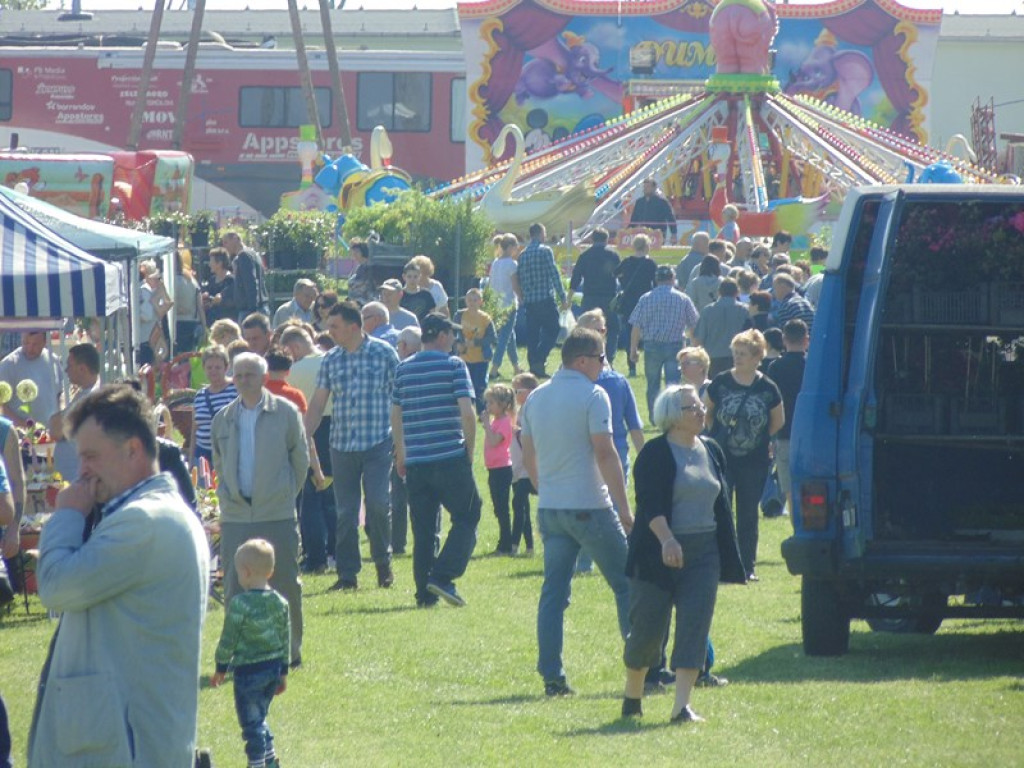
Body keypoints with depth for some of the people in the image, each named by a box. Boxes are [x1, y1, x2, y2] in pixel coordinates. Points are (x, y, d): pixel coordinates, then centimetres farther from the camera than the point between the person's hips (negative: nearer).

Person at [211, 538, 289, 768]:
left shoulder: (240, 604, -17)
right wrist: (283, 671, 17)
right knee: (260, 718, 22)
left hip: (248, 671, -7)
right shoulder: (280, 602, 2)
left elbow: (228, 640, -12)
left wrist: (220, 669, 1)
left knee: (251, 723, 1)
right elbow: (285, 639, 9)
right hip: (274, 667, 7)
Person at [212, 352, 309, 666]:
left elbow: (300, 459, 7)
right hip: (235, 516, 2)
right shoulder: (223, 419, 8)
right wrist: (227, 493, 11)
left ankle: (291, 650, 14)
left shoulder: (285, 413, 0)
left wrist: (287, 494, 6)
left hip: (277, 514, -2)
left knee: (285, 586, 4)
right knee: (235, 587, 1)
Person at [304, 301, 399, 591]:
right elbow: (317, 404, 9)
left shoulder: (383, 353, -1)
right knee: (345, 512, 3)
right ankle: (347, 574, 10)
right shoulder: (331, 360, 7)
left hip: (377, 444, -3)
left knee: (378, 503, -12)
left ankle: (383, 562, 10)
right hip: (342, 445, 3)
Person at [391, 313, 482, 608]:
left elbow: (395, 415, 13)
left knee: (423, 529, 9)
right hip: (451, 458, -5)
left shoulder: (404, 369, 10)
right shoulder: (453, 365, -4)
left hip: (416, 461, 5)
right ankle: (443, 576, -10)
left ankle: (425, 592, 7)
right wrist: (470, 450, 0)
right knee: (466, 518, 6)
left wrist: (400, 453, 22)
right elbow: (467, 412, -12)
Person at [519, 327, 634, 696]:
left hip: (550, 509, 6)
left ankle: (551, 676, -1)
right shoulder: (592, 396, -10)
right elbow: (605, 453, -15)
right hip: (590, 506, -6)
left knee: (553, 593, 6)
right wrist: (624, 508, -13)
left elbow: (528, 456, 16)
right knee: (626, 586, 5)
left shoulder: (535, 399, 10)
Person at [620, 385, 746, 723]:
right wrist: (667, 540, -34)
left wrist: (729, 558, 17)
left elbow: (722, 505, 18)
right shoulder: (656, 454, -8)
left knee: (694, 629, -6)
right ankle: (632, 698, 21)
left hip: (703, 555, 5)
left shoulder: (711, 451, 12)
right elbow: (650, 505, -18)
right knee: (647, 629, 0)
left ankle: (682, 706, -7)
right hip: (658, 554, -5)